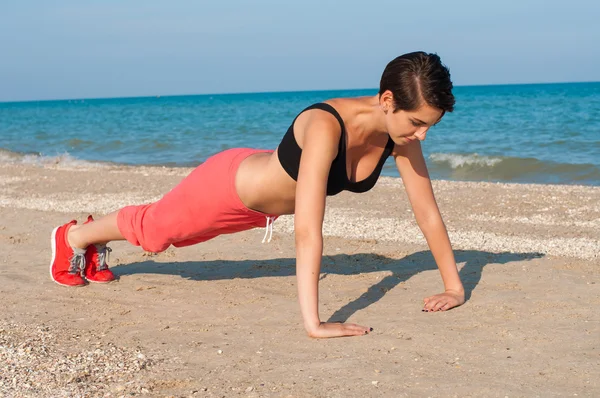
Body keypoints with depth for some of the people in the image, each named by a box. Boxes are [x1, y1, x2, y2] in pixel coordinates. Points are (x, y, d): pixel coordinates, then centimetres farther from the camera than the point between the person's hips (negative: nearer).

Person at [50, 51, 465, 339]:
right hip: (229, 184, -7)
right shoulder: (326, 127, -46)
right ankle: (73, 236, 54)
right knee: (151, 229, 23)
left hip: (267, 190, 7)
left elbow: (428, 211, -17)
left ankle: (95, 244, 62)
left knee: (172, 232, 33)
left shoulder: (401, 129, -25)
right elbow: (307, 231, -51)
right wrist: (313, 322, -54)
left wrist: (455, 286, -18)